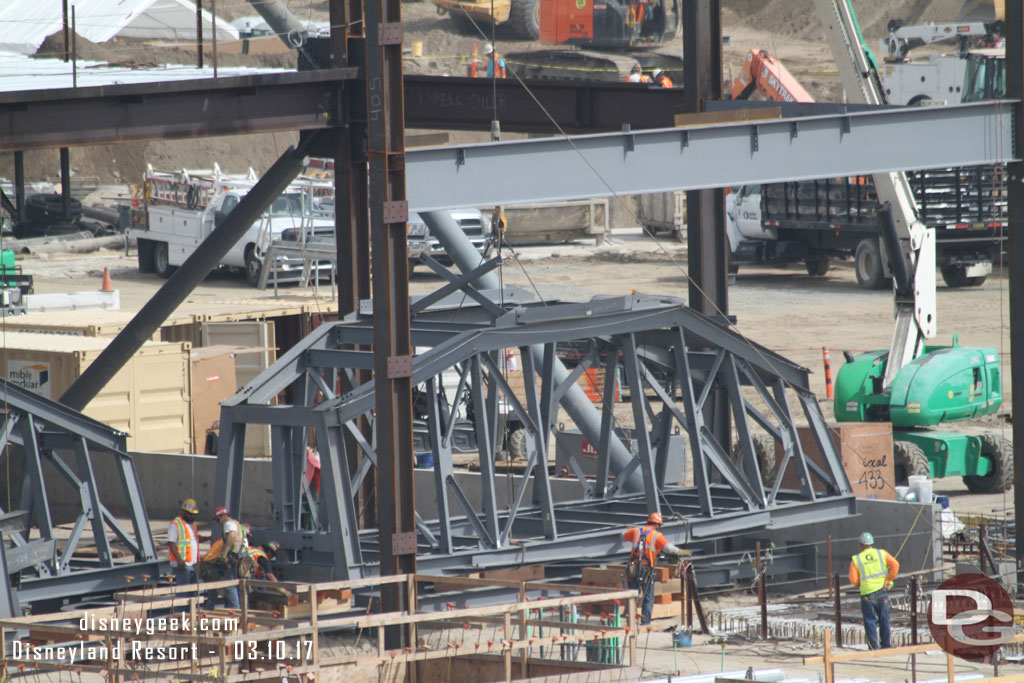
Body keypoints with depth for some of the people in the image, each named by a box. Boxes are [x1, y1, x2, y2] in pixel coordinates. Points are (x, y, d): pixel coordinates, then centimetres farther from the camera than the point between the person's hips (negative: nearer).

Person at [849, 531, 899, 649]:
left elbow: (853, 580, -6)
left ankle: (874, 647, -1)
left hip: (867, 594, -2)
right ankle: (886, 645, 14)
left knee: (870, 621, 4)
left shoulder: (856, 560, 0)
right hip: (882, 591, 2)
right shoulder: (882, 554, 4)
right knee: (884, 620, 11)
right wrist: (888, 580, -3)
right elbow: (895, 565, -9)